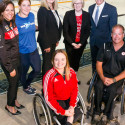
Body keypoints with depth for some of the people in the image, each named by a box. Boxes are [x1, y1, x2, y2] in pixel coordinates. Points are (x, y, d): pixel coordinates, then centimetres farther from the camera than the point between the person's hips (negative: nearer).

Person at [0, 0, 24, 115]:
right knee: (13, 82, 8)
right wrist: (10, 68, -17)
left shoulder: (13, 22, 0)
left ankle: (14, 100, 46)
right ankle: (9, 105, 34)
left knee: (16, 80, 21)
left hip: (17, 58, 7)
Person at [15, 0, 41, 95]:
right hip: (22, 52, -5)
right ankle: (25, 87, 48)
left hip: (33, 49, 5)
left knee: (37, 70, 17)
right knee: (23, 72, 17)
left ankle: (27, 83, 46)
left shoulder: (32, 15, -4)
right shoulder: (15, 20, -21)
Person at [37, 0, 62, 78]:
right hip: (46, 42, -7)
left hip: (53, 41, 7)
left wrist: (57, 39, 10)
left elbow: (58, 24, 12)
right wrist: (46, 45, -17)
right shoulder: (42, 10, -16)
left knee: (51, 60, 17)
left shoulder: (54, 10, 7)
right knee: (47, 61, 4)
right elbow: (42, 29, -19)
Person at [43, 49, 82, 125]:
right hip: (56, 101, -4)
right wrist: (63, 112, -20)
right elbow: (48, 98, -17)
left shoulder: (71, 72, -7)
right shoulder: (49, 76, -20)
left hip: (69, 99, 4)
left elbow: (75, 89, 0)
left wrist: (72, 106, -14)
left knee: (78, 112, -20)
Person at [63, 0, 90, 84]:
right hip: (70, 43, -2)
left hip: (81, 44, 2)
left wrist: (81, 43, -10)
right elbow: (65, 31, -7)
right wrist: (72, 43, -14)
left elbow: (87, 31, -1)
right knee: (70, 61, -2)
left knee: (77, 61, 13)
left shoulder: (87, 15, -1)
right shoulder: (68, 14, -6)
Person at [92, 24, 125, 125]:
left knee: (111, 89, -30)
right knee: (98, 86, -27)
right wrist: (103, 78, -12)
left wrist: (113, 80, -17)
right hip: (104, 74, 2)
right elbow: (99, 64, 3)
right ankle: (97, 112, -10)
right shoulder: (105, 47, 4)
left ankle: (106, 114, -10)